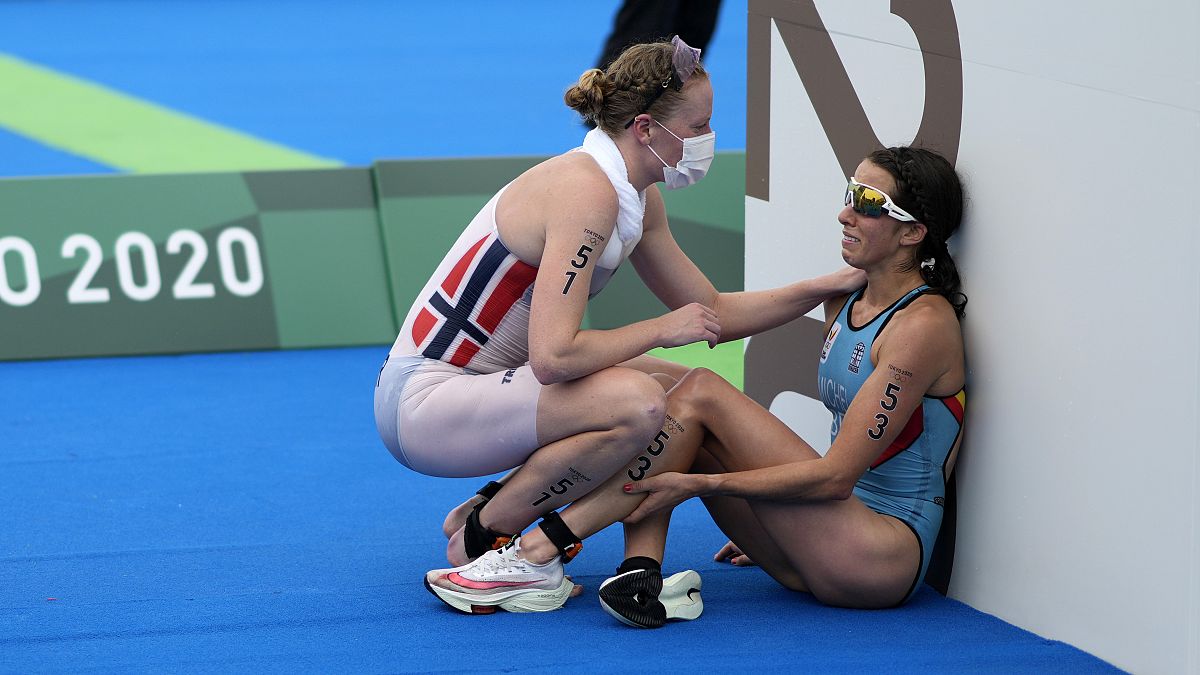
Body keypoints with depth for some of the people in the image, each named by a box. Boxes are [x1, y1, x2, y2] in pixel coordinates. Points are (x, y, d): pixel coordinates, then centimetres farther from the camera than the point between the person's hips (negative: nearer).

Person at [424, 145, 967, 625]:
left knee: (700, 394, -18)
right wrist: (766, 530, 20)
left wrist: (698, 483, -21)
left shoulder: (922, 325, -14)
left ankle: (540, 551, -19)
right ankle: (641, 573, -24)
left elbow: (836, 475, -19)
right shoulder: (845, 302, 13)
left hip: (888, 560, -9)